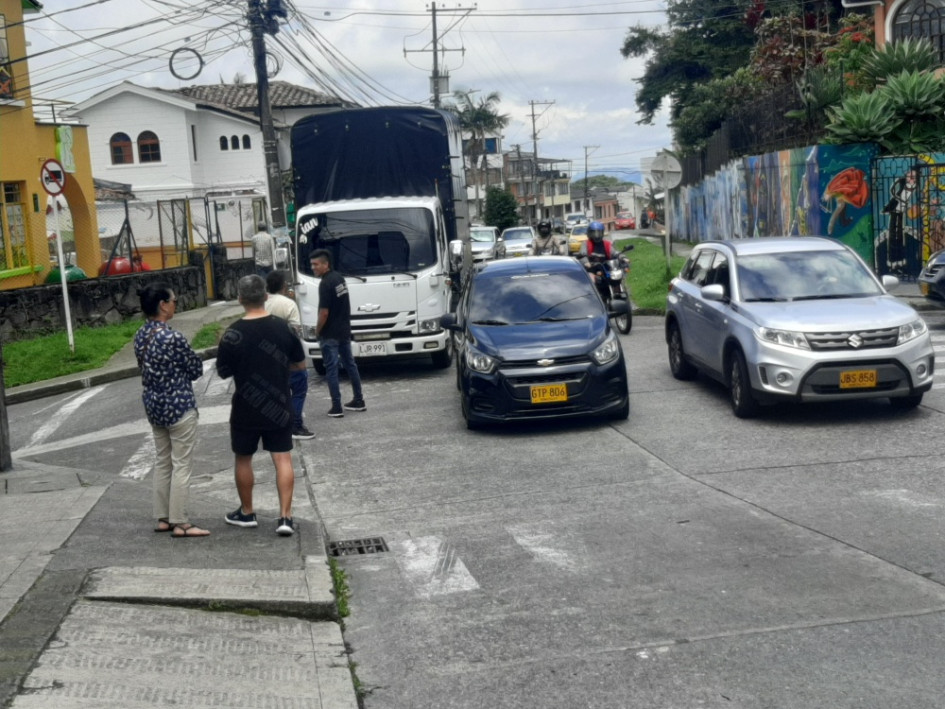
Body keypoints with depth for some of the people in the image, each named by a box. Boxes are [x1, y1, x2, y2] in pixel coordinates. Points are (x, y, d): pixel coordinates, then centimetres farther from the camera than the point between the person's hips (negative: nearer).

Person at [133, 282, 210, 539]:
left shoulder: (141, 335, 2)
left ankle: (163, 518, 23)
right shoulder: (173, 337, -22)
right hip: (179, 406, -8)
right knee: (181, 465, 1)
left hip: (152, 404, 8)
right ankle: (180, 524, 6)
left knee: (162, 462, 16)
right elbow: (196, 369, -11)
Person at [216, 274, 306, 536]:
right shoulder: (283, 327, -6)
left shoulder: (233, 334, -15)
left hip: (246, 408, -2)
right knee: (283, 459, 4)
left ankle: (246, 512, 28)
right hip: (279, 406, 2)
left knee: (243, 459, 16)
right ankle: (285, 517, -3)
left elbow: (223, 372, -6)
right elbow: (300, 364, 4)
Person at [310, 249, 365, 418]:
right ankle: (359, 401, 23)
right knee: (350, 364, 16)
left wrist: (317, 330, -8)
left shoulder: (325, 284, -20)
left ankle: (336, 407, -1)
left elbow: (324, 312, -22)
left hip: (330, 334, -9)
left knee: (331, 369, -2)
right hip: (345, 330, 9)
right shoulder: (339, 278, 8)